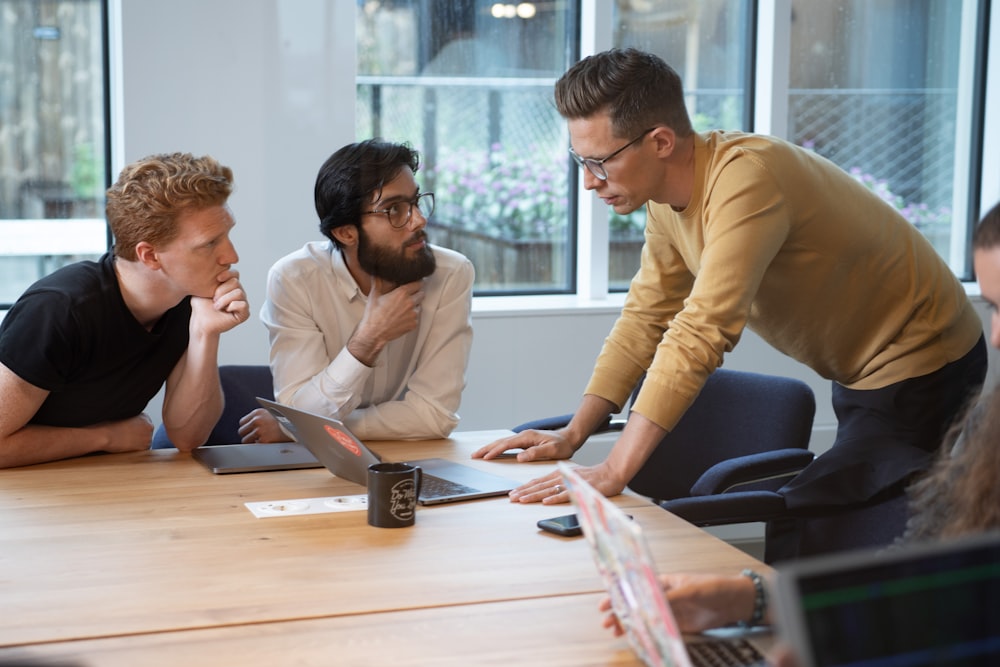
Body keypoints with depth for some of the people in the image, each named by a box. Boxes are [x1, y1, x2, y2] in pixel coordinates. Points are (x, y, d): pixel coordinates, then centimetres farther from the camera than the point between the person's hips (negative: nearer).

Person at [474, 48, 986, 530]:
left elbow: (702, 331, -37)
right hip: (859, 377, 9)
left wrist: (613, 471, -38)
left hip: (921, 375, -9)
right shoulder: (666, 195, -3)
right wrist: (573, 434, -3)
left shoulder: (745, 177, -30)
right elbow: (646, 316, 4)